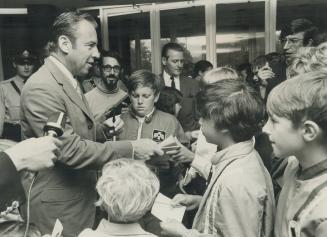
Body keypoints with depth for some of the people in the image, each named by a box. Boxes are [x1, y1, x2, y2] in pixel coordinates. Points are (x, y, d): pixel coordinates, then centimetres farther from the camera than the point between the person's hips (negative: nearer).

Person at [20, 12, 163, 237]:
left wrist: (103, 129, -2)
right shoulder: (42, 88, -22)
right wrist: (130, 149, -25)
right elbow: (70, 150, -26)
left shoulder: (69, 81, 10)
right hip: (59, 209, -9)